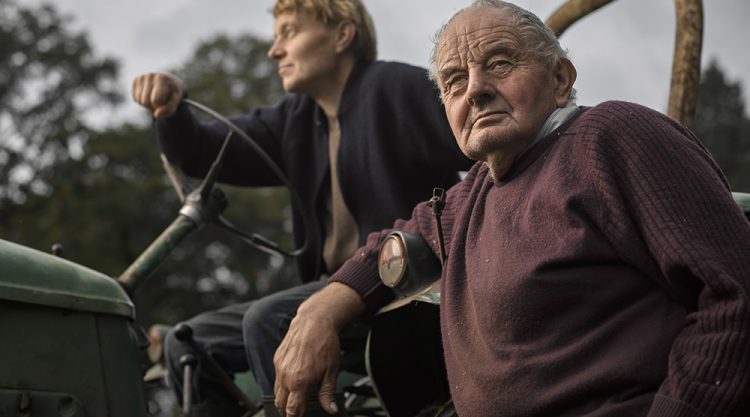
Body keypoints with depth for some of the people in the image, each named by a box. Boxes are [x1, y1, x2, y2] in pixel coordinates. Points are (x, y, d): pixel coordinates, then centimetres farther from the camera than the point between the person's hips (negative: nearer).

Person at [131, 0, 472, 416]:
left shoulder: (396, 89, -7)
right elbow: (201, 153, 12)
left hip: (406, 286, -8)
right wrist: (169, 106, -8)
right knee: (188, 344, 2)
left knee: (268, 320, -30)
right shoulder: (295, 120, 15)